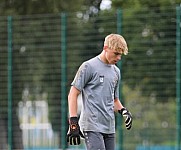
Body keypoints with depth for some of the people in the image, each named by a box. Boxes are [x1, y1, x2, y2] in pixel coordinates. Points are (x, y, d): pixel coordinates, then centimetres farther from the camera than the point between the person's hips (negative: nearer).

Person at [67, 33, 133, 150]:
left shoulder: (116, 72, 18)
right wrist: (74, 123, -12)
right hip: (92, 127, -7)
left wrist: (123, 110, 5)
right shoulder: (88, 67, -4)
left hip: (109, 128, 7)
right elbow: (73, 95, -5)